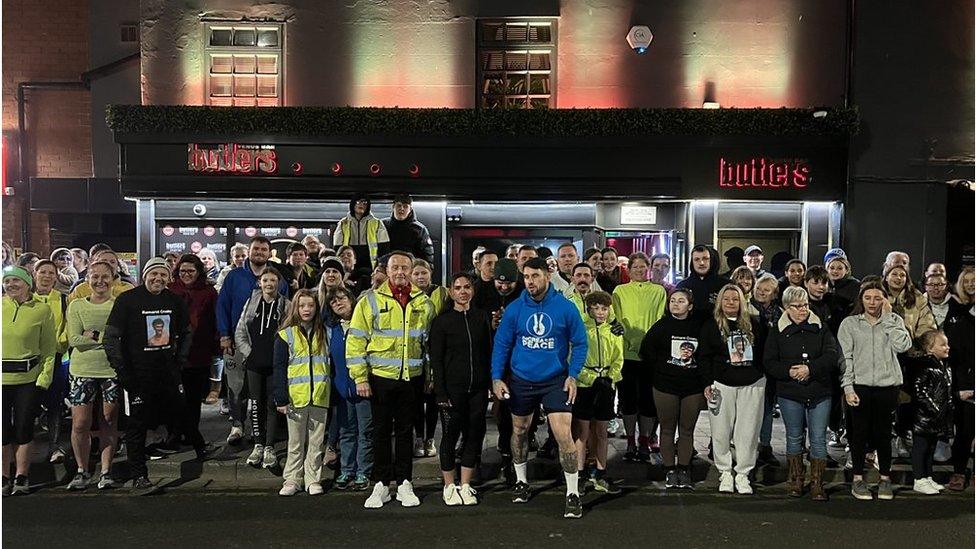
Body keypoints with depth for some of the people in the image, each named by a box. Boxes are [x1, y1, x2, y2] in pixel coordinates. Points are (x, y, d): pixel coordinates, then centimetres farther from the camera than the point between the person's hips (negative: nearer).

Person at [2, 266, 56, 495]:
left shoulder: (42, 310, -1)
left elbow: (49, 349, 1)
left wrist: (44, 379, -6)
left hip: (29, 379, -1)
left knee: (24, 429, 6)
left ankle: (21, 477, 20)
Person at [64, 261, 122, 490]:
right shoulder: (77, 306, 5)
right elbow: (74, 339, -6)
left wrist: (93, 335, -13)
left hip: (112, 370, -1)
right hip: (83, 371, 1)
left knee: (109, 423, 5)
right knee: (80, 424, -1)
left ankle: (106, 471, 16)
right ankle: (82, 471, 17)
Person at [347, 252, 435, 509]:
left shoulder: (423, 303, 5)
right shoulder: (370, 300, -4)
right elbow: (355, 340, -4)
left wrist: (430, 375, 9)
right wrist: (360, 377, -9)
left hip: (412, 378, 2)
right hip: (381, 377, -2)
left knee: (405, 431, 10)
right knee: (381, 431, 7)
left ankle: (404, 483, 21)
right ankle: (381, 485, 18)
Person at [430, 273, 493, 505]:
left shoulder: (482, 318, 8)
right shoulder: (442, 321, -2)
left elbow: (488, 353, 11)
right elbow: (436, 360, -5)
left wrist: (491, 384, 4)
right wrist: (441, 392, -11)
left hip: (478, 389, 3)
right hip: (452, 389, -3)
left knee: (475, 435, 6)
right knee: (450, 436, 3)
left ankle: (465, 486, 19)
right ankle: (449, 487, 16)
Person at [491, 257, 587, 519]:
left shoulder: (565, 307, -9)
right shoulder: (514, 308, -5)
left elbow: (580, 343, -2)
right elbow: (501, 344, 1)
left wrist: (572, 375, -10)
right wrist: (496, 378, -5)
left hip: (555, 381, -2)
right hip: (520, 381, 3)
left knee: (564, 435, -11)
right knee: (519, 431, 17)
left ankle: (573, 494, 3)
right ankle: (521, 481, 40)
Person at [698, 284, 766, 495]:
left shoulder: (753, 323, 8)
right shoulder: (711, 325, 2)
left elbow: (763, 351, 13)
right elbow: (704, 357, 0)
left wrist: (763, 377, 7)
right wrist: (708, 383, -8)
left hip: (752, 384, 2)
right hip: (722, 384, -1)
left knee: (748, 431, 3)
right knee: (721, 431, 2)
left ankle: (742, 474, 13)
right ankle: (725, 473, 14)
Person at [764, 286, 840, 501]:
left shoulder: (820, 328, 4)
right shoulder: (778, 331, 3)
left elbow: (833, 355, -6)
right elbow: (768, 362, -1)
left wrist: (810, 368, -18)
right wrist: (789, 371, -17)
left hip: (820, 392, 0)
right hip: (790, 394, 0)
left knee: (818, 438, 1)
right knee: (794, 437, 10)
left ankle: (817, 483, 9)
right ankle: (795, 479, 24)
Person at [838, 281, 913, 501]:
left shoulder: (893, 321, 8)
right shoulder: (849, 323, 5)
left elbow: (903, 346, -11)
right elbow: (845, 357, 0)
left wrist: (887, 317, -8)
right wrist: (848, 387, -8)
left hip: (887, 386, 1)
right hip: (859, 386, -1)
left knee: (883, 433, 8)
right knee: (859, 433, 4)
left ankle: (885, 478, 21)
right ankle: (858, 479, 14)